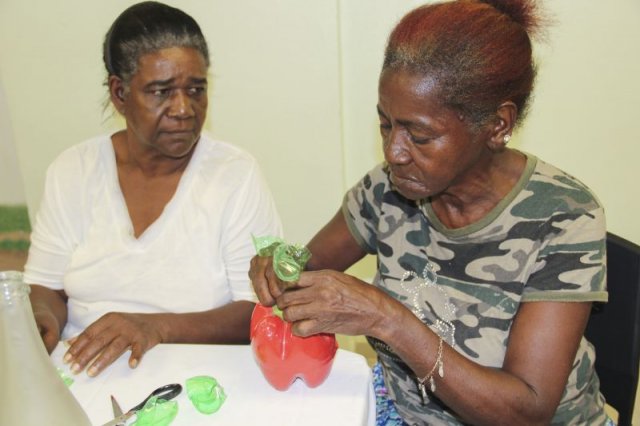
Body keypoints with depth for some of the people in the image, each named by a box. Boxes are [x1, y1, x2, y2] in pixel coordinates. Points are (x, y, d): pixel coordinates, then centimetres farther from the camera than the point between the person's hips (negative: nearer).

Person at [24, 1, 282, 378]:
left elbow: (262, 313, -10)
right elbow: (46, 287, 8)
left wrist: (157, 327, -23)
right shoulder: (73, 170, 4)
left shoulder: (236, 174, -7)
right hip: (82, 373, 3)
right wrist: (42, 321, -14)